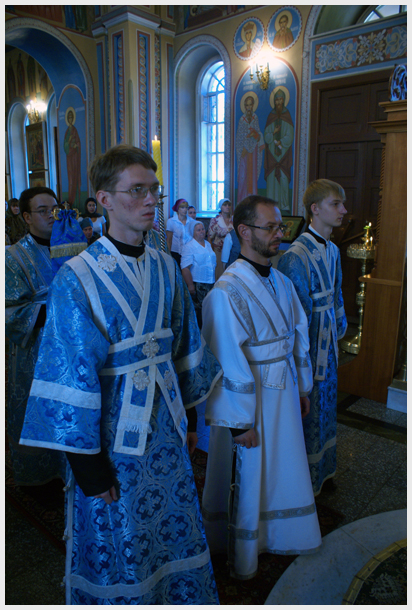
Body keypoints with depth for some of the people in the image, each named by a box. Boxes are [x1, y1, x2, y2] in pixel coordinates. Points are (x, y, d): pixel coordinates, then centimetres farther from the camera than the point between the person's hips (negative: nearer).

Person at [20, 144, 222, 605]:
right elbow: (71, 376, -16)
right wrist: (87, 464, -12)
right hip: (113, 431, -5)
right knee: (118, 538, 16)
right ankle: (124, 599, 46)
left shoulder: (165, 268, 0)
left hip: (164, 423, 5)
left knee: (173, 522, 23)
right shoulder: (77, 278, -17)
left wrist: (189, 416, 12)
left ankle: (178, 594, 49)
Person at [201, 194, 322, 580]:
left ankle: (278, 536, 50)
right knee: (246, 480, 12)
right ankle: (242, 559, 39)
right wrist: (242, 421, -17)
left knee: (283, 469, 23)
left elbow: (299, 335, 12)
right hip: (248, 400, -7)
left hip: (284, 395, 7)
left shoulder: (282, 283, 4)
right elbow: (230, 362, -21)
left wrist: (302, 388, 14)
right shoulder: (226, 292, -22)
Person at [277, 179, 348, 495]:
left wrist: (340, 327, 16)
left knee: (325, 406, 21)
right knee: (308, 410, 6)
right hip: (309, 346, -9)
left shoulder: (332, 250, 8)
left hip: (329, 343, 9)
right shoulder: (297, 255, -21)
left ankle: (322, 470, 42)